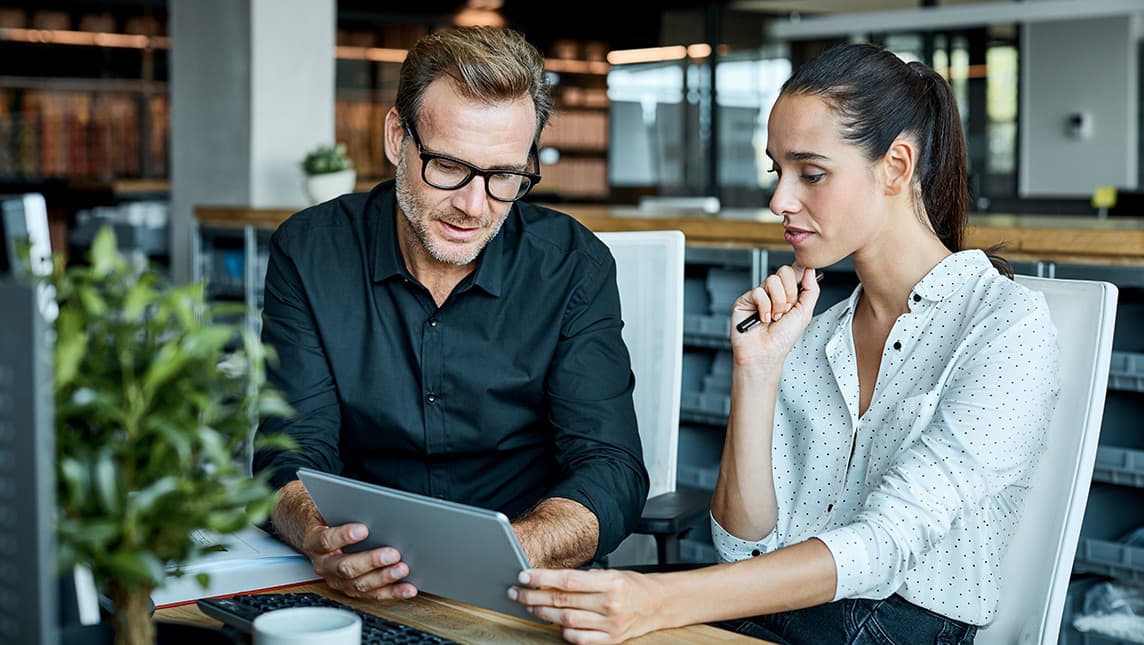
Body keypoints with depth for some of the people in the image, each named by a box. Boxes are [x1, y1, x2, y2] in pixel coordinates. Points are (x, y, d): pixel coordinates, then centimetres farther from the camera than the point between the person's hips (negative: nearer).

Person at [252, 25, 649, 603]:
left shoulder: (573, 267, -4)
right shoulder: (310, 253, -3)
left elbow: (610, 475, -10)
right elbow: (294, 456, -7)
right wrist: (323, 542, -31)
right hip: (363, 595, 0)